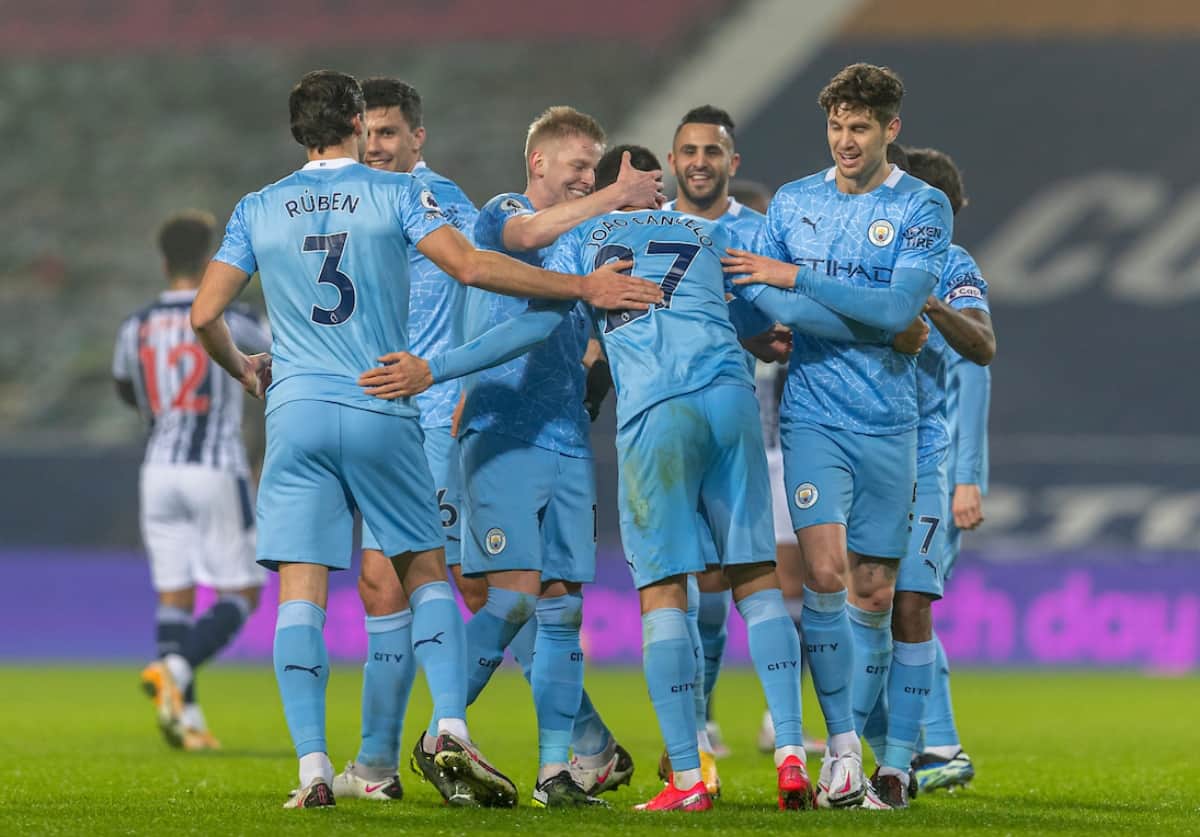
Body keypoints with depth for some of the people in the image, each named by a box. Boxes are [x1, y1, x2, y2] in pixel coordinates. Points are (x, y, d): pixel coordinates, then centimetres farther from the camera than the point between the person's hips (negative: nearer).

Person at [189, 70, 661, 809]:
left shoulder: (256, 210, 8)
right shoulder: (396, 195, 1)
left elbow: (205, 315, 6)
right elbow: (469, 266, -10)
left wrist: (241, 369, 27)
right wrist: (582, 288, -5)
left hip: (297, 412, 1)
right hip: (383, 413, -1)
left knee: (301, 590, -1)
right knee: (427, 571, 12)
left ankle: (312, 766, -10)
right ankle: (452, 728, -5)